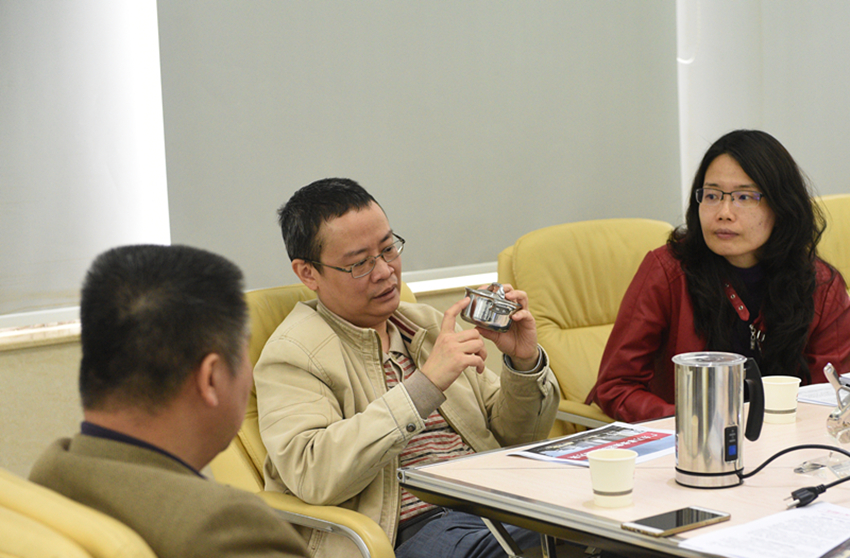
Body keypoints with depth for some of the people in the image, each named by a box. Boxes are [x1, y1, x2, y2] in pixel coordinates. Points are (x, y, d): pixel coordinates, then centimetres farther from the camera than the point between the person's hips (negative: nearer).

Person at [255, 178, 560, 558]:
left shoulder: (428, 325, 21)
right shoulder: (291, 355, 1)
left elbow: (513, 437, 24)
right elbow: (311, 476, -18)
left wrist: (525, 364, 3)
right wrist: (426, 385, -19)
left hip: (498, 502, 7)